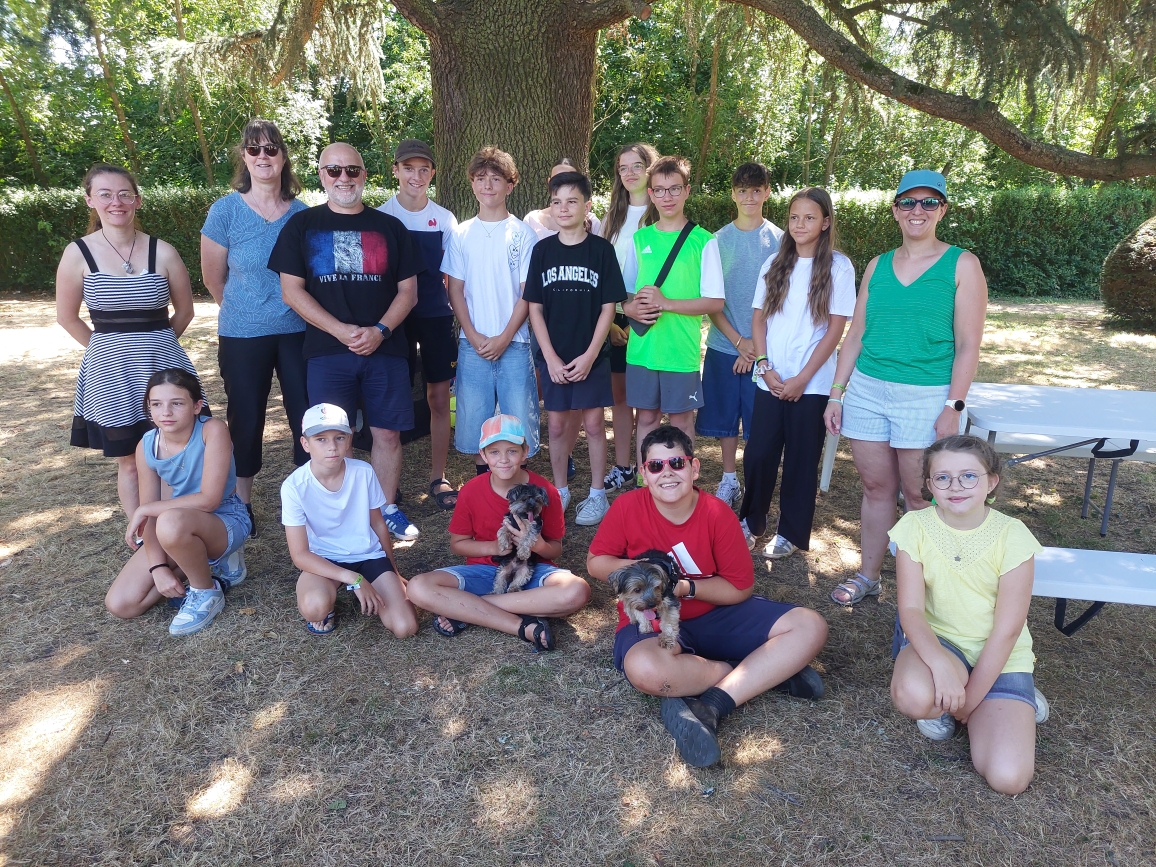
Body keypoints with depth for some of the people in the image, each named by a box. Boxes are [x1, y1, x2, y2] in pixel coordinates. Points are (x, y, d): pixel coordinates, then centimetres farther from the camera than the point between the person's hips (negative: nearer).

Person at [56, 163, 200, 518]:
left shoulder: (162, 252, -4)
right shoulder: (78, 253, -4)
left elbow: (184, 310, 8)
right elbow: (67, 317, 7)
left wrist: (153, 342, 11)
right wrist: (109, 348, 9)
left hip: (162, 365, 0)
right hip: (109, 371, 0)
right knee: (129, 462, 8)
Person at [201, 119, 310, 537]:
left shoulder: (302, 213, 1)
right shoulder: (225, 210, -6)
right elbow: (213, 278, 3)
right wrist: (247, 311, 13)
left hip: (298, 331, 2)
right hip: (243, 335, -1)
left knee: (307, 415, 4)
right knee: (246, 420, 7)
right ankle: (241, 505, 24)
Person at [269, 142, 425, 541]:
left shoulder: (389, 227, 11)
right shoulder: (302, 225, 8)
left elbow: (408, 290, 7)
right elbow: (291, 290, 1)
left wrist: (379, 331, -10)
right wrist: (341, 330, -11)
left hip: (386, 348, 1)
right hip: (327, 350, -1)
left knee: (387, 433, 3)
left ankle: (388, 508, 19)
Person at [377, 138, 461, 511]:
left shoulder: (444, 219, 6)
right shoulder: (381, 216, -2)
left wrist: (458, 318, 4)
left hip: (437, 316, 2)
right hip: (396, 317, -2)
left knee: (439, 398, 4)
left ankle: (438, 477, 17)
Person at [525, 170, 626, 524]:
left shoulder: (601, 249, -2)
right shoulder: (543, 250, 2)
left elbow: (608, 306, -4)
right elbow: (535, 307, 1)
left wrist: (590, 355, -11)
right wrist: (550, 357, -7)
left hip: (591, 356, -2)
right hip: (553, 356, 2)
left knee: (594, 422, 4)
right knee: (557, 424, 9)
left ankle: (597, 495, 17)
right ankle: (560, 491, 24)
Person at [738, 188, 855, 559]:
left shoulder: (838, 267, -3)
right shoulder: (775, 263, 8)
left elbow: (835, 329, -7)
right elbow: (758, 318, 8)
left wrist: (802, 379, -11)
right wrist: (765, 367, -6)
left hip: (811, 383, -3)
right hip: (770, 379, 3)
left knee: (801, 459, 6)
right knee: (758, 454, 5)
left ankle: (791, 533, 20)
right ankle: (750, 521, 25)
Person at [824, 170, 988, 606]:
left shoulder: (961, 265, 0)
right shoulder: (877, 266, 11)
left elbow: (968, 345, -4)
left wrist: (953, 406, -11)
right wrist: (836, 394, 8)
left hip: (925, 396, -3)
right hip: (867, 390, 4)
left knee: (918, 495, 1)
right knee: (876, 487, 10)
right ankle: (867, 576, 22)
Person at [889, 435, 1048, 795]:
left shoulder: (1013, 536, -15)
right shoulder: (915, 526, -12)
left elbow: (1007, 630, -14)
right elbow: (911, 609, -17)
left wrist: (969, 700, -15)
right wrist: (940, 664, -35)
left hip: (999, 655, 0)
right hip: (937, 640, 0)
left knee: (1008, 778, -17)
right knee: (913, 696, -36)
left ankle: (1014, 700, 15)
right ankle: (943, 702, 2)